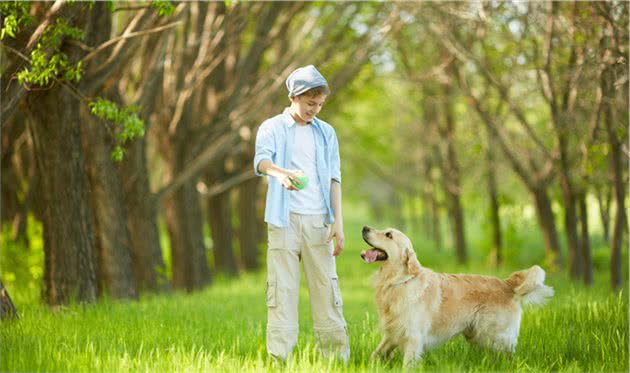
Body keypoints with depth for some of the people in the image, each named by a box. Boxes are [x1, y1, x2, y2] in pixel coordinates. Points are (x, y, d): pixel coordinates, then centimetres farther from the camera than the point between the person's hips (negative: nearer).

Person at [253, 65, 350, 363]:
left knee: (326, 287, 0)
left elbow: (333, 178, 10)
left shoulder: (326, 133, 13)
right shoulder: (272, 128, 2)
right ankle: (278, 358, -4)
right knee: (282, 289, -5)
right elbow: (261, 160, -17)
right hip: (284, 220, -2)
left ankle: (337, 356, 2)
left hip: (318, 220, 3)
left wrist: (338, 221, 0)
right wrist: (280, 172, -41)